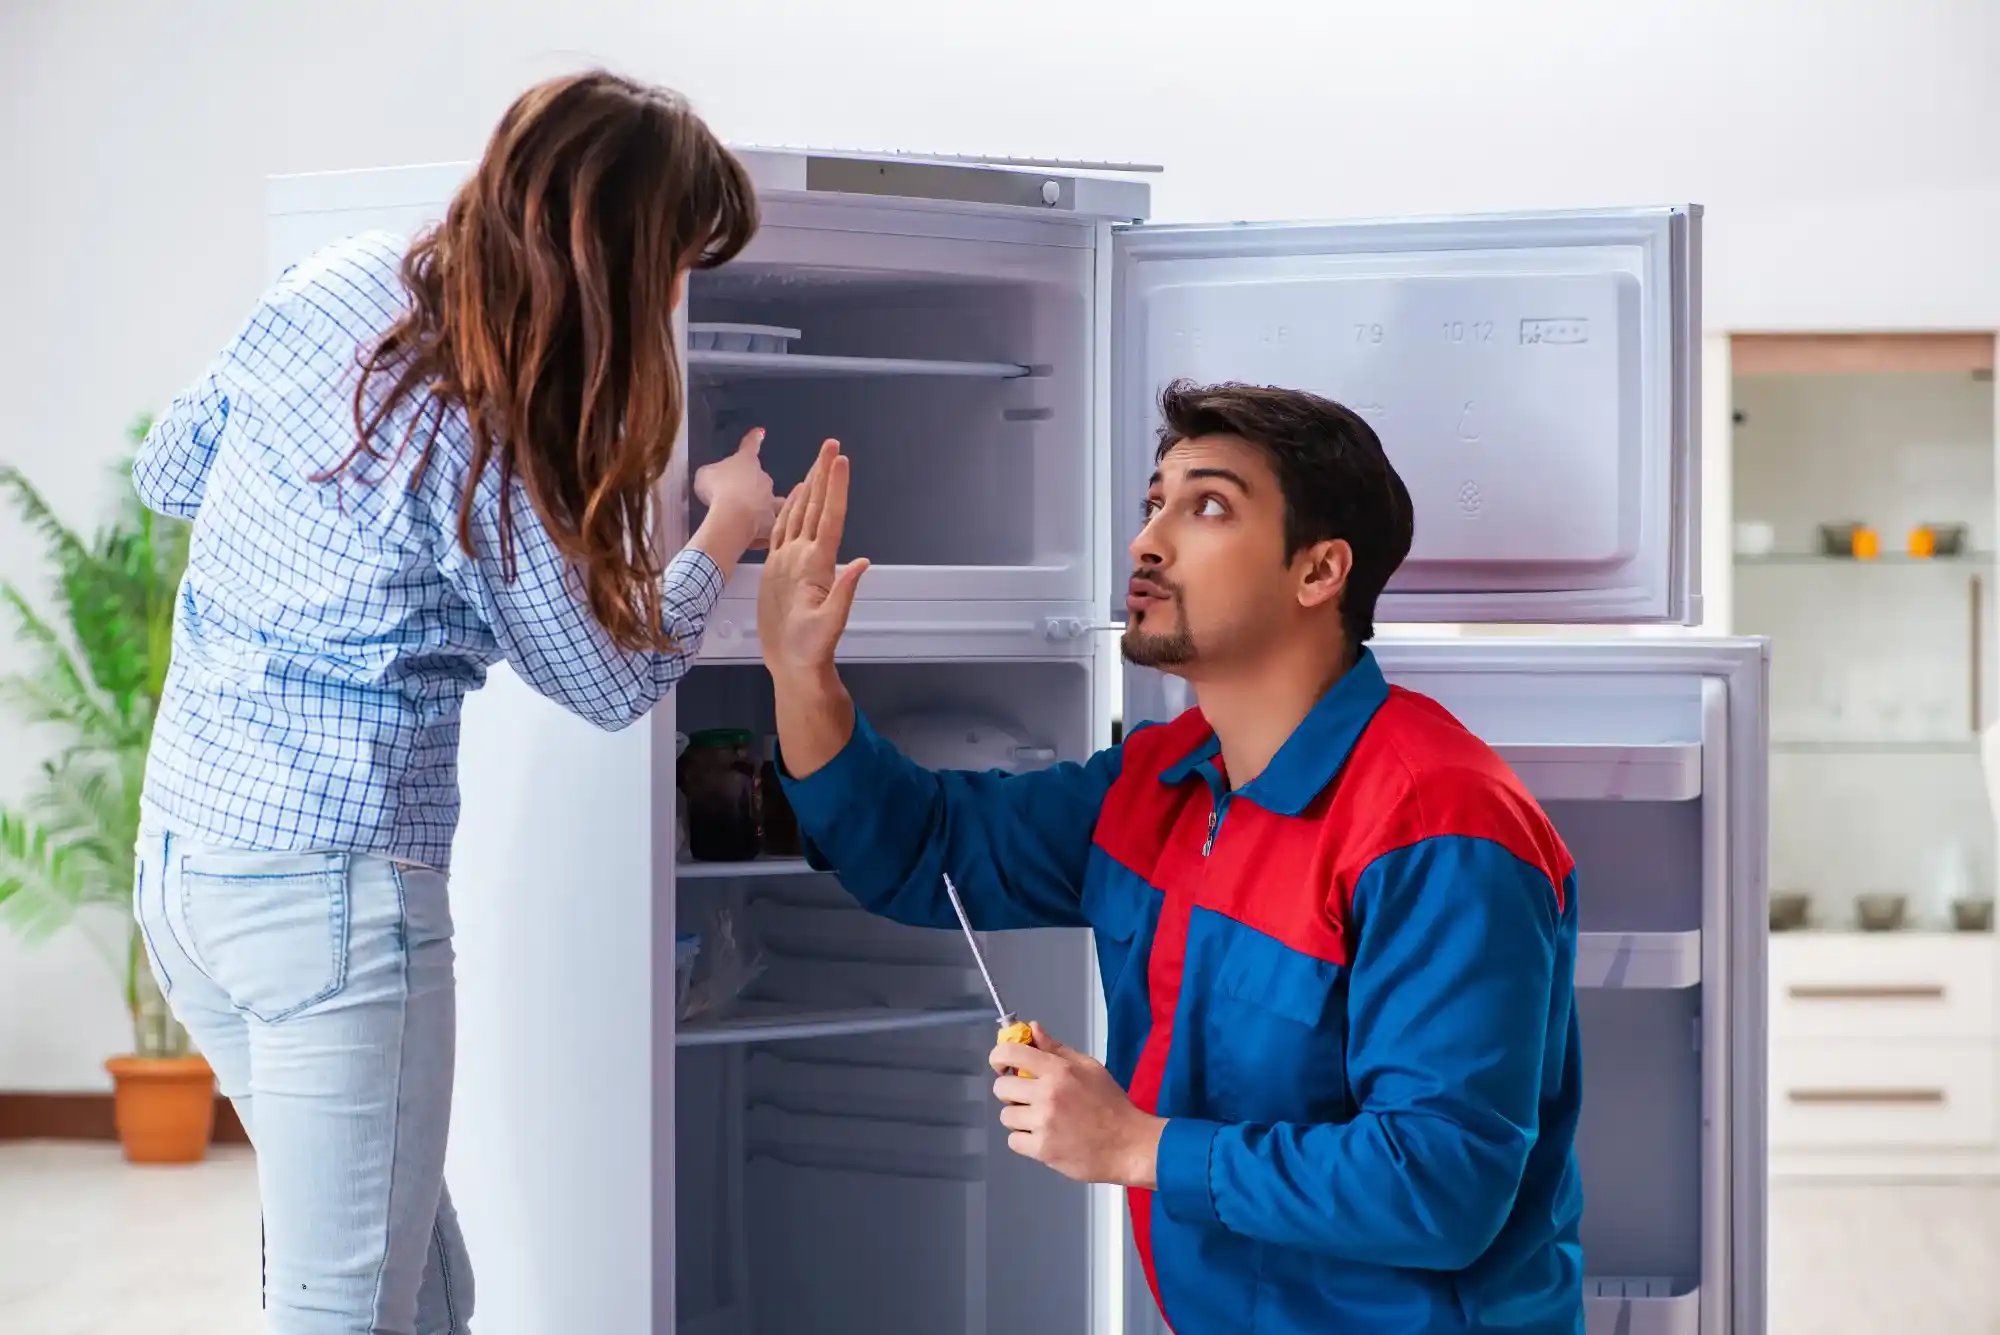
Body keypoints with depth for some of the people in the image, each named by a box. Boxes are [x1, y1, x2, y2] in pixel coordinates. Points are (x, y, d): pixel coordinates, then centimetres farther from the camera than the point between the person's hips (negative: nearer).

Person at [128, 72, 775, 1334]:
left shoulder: (336, 284, 0)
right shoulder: (490, 454, -19)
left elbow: (172, 475, 17)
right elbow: (614, 681, 0)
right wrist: (728, 529, 15)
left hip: (184, 855, 8)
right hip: (327, 889, -8)